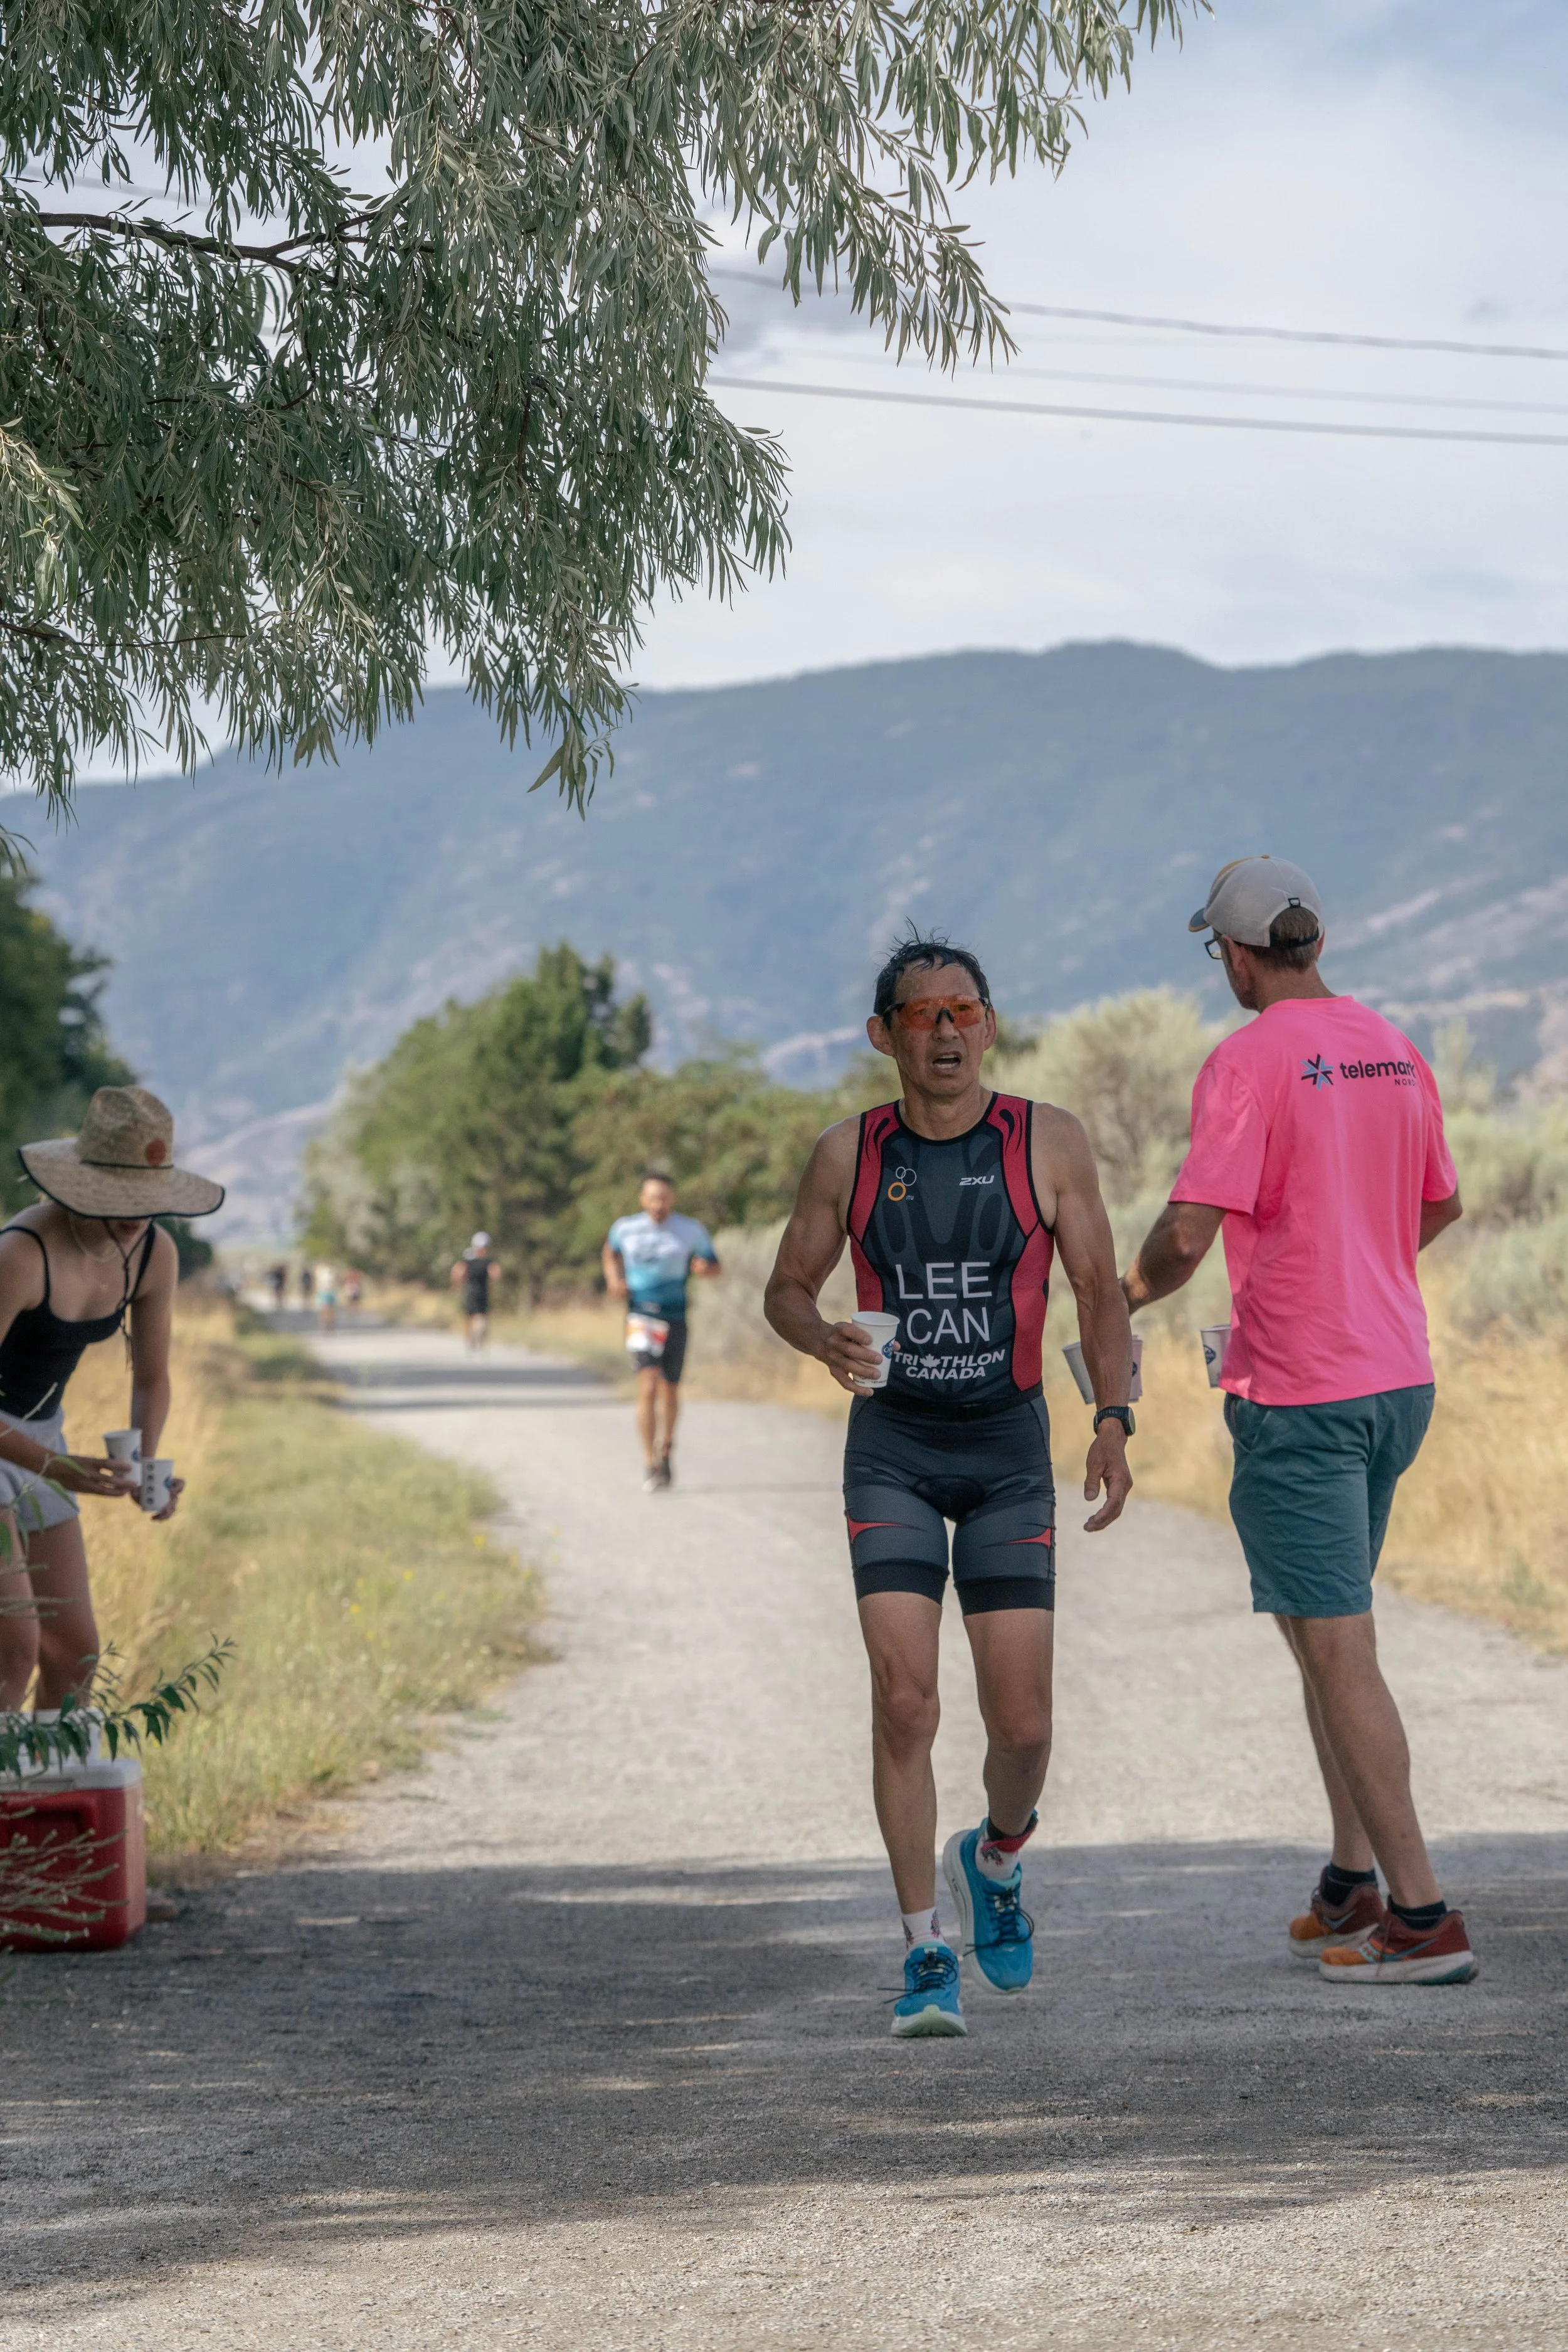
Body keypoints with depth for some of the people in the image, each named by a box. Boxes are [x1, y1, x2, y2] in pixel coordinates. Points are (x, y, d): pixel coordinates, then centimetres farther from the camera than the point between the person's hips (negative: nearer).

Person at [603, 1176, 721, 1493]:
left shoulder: (691, 1231, -1)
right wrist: (614, 1278, 4)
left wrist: (705, 1269, -18)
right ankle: (650, 1465, -15)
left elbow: (716, 1266, 7)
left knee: (670, 1390, 13)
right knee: (648, 1387, -17)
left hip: (676, 1319, 1)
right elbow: (611, 1252, 23)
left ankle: (666, 1448, 40)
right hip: (641, 1318, -1)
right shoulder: (625, 1229, 2)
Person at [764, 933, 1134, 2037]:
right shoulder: (850, 1155, -1)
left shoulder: (1048, 1142, -3)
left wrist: (1114, 1422, -11)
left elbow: (1101, 1293, 2)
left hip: (1010, 1448, 0)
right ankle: (927, 1952, -2)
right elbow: (788, 1286, 9)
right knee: (904, 1699, -13)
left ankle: (997, 1860, 32)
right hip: (892, 1446, 0)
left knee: (1023, 1725, -2)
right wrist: (824, 1341, -13)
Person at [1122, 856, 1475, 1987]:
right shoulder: (1396, 1050, 9)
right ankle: (1352, 1885, 22)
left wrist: (1126, 1298, 0)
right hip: (1397, 1377, 8)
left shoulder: (1249, 1062, -14)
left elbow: (1189, 1232, -20)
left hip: (1298, 1395, -8)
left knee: (1341, 1656, -5)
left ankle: (1423, 1916, -6)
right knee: (1324, 1632, 20)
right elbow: (1440, 1205, 21)